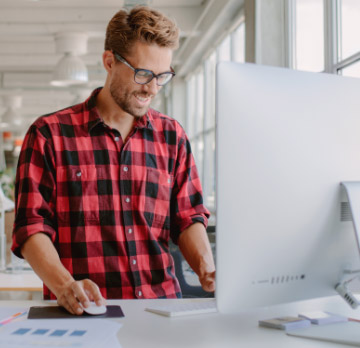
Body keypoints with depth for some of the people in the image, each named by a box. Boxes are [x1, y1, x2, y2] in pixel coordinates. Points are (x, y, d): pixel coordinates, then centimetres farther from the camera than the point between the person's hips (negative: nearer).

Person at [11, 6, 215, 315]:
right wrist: (65, 285, -19)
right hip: (82, 313, -2)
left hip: (161, 305, 3)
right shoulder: (50, 134, 3)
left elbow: (188, 218, 14)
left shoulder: (172, 136, 15)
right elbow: (31, 227, -1)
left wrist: (206, 267, -6)